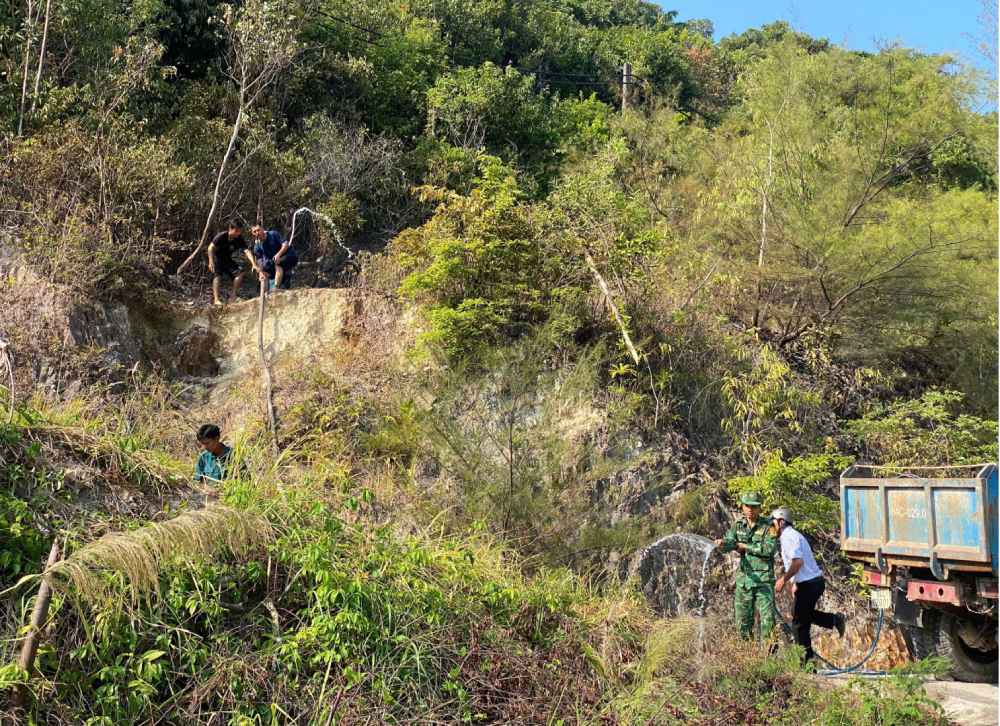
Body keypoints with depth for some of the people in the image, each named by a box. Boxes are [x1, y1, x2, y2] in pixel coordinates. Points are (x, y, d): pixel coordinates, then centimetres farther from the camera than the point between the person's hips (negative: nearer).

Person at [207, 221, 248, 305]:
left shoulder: (240, 239, -18)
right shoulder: (222, 236, -25)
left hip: (227, 259, 4)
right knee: (217, 275, -21)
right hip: (216, 257, -4)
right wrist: (211, 262, -28)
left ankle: (233, 296, -3)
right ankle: (216, 299, -23)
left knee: (239, 272, -13)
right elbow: (211, 247, -20)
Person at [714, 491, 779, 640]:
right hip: (744, 578, 4)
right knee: (743, 618, 9)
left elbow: (771, 548, -19)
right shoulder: (738, 525, 6)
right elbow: (730, 542, -8)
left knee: (767, 617, -8)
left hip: (764, 579, -4)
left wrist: (745, 546, -14)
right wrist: (722, 543, -33)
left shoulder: (768, 526, -5)